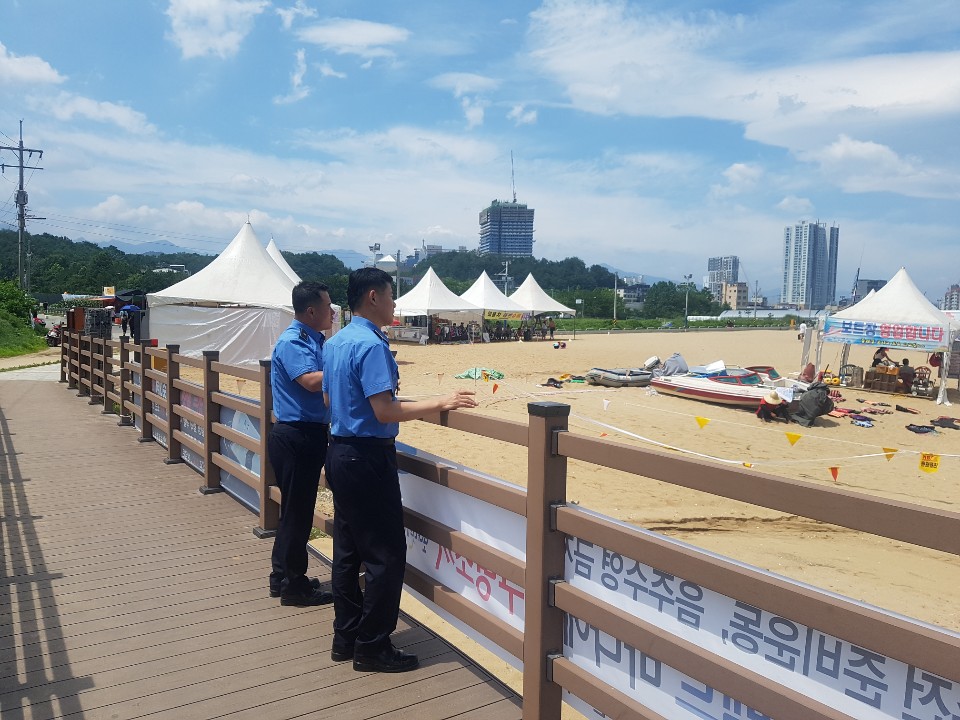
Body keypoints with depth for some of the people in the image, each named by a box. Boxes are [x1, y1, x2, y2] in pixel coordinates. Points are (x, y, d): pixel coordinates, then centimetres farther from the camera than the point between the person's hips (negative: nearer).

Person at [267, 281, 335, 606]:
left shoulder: (315, 341, 13)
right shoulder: (291, 342, -15)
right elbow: (311, 381, -30)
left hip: (310, 434, 10)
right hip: (296, 436, -10)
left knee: (296, 508, 18)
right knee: (297, 510, 1)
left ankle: (282, 577, 32)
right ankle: (293, 586, 14)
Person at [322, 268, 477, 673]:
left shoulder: (335, 343, 10)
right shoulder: (371, 345, -18)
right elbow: (385, 412, -24)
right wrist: (440, 403, -19)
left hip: (339, 453, 10)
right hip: (368, 457, -10)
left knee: (348, 549, 16)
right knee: (386, 554, 0)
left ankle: (345, 638, 27)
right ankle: (372, 647, 10)